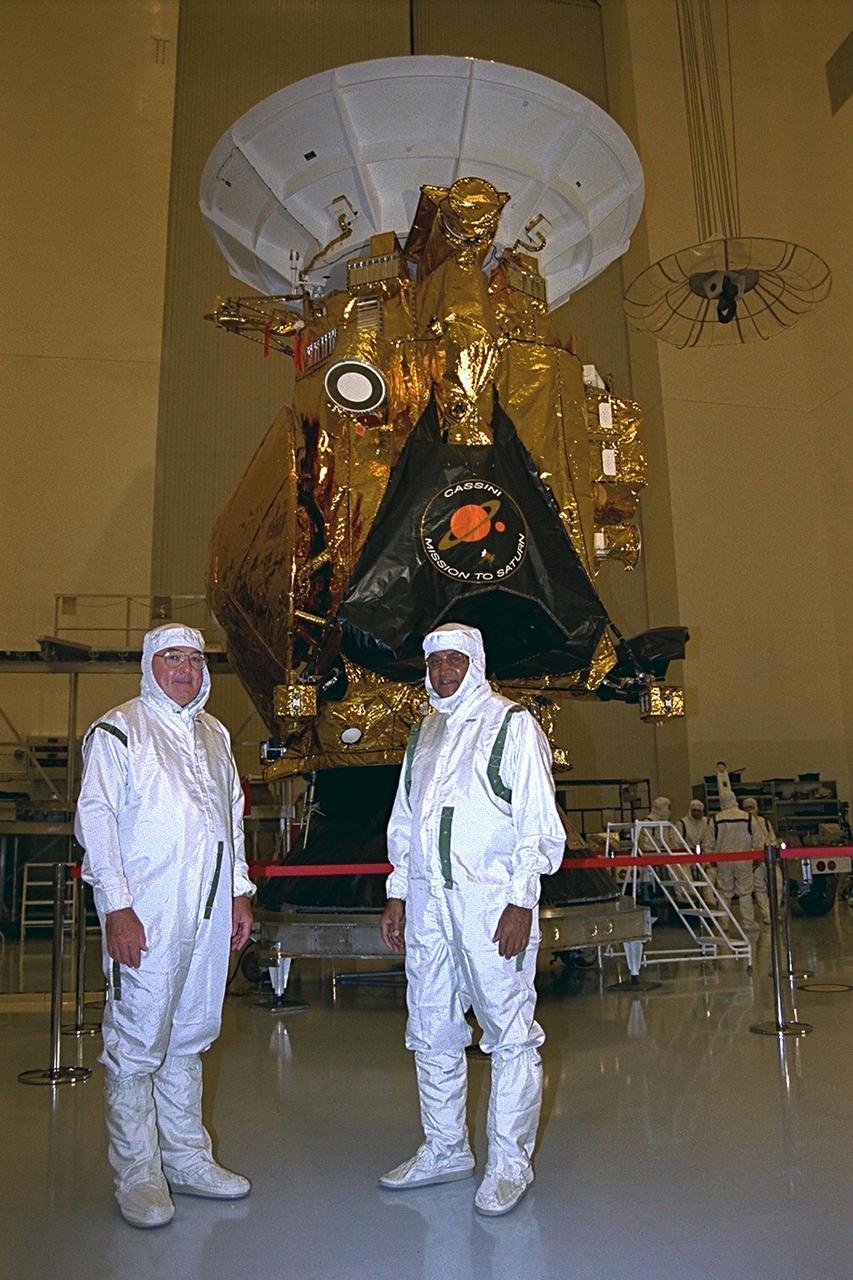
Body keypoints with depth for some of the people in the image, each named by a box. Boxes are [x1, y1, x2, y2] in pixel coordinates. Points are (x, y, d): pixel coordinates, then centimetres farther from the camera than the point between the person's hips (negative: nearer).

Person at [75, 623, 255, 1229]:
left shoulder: (214, 734, 16)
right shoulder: (118, 730, -4)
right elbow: (96, 817, -10)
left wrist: (240, 893, 17)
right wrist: (118, 908, -16)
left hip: (208, 909, 6)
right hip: (145, 912, -6)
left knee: (190, 1036, 14)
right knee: (137, 1042, 1)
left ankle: (187, 1157, 27)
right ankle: (138, 1175, 15)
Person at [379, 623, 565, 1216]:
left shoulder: (512, 725, -4)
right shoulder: (425, 732, 17)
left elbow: (538, 823, -9)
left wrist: (521, 902, -15)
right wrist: (398, 894, 16)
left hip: (492, 901, -7)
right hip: (427, 902, 7)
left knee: (510, 1033, 1)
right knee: (432, 1033, 14)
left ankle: (509, 1162, 15)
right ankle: (444, 1149, 29)